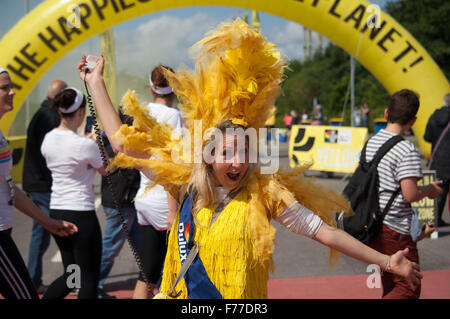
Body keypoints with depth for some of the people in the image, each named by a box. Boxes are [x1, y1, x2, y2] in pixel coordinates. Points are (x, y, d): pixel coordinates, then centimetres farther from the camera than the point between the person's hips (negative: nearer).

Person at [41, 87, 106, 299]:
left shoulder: (48, 139, 2)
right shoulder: (86, 145, -17)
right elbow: (105, 170, 1)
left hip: (56, 212, 7)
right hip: (81, 214, -7)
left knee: (71, 275, 20)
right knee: (89, 278, 5)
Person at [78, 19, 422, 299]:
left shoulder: (264, 192, -8)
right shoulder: (186, 183, -3)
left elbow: (326, 232, -8)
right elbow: (124, 143, 2)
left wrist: (386, 261, -10)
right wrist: (96, 83, 5)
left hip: (243, 295, -2)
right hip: (183, 293, 2)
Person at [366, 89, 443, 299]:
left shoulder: (371, 142, 6)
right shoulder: (407, 151, -17)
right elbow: (410, 195, -22)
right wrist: (429, 191, -3)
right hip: (395, 230, -8)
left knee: (390, 286, 20)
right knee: (409, 289, 1)